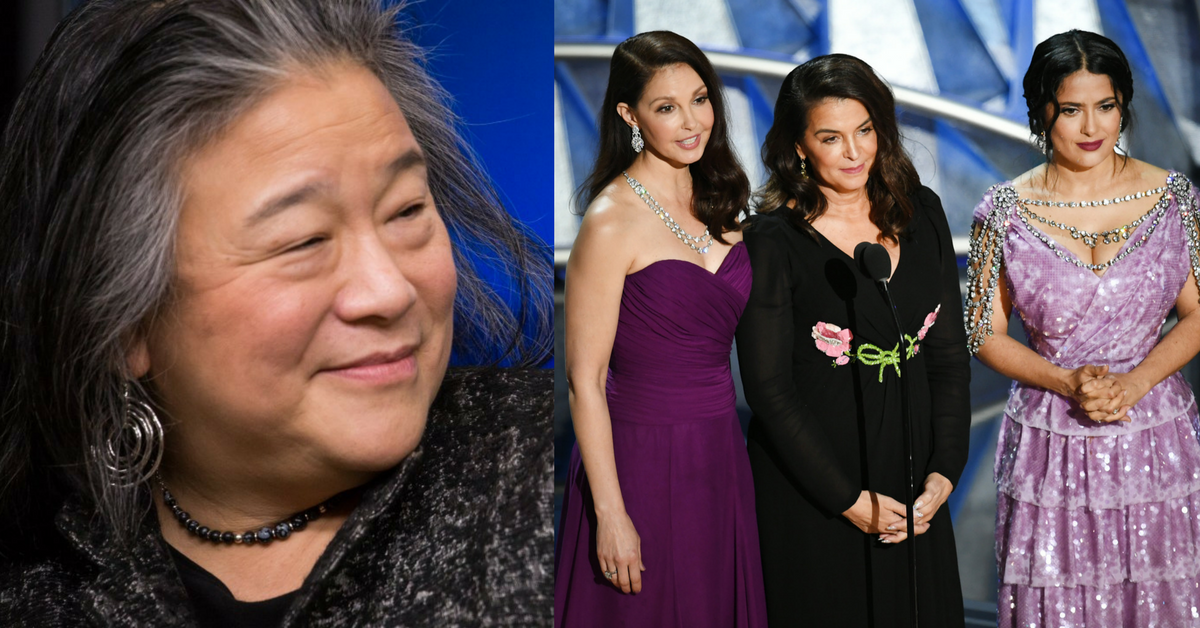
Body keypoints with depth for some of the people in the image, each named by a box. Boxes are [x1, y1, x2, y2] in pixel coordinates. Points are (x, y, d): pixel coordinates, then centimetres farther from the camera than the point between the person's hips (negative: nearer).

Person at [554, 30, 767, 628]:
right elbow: (585, 379, -15)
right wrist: (610, 513, -17)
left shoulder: (719, 202, 6)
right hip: (644, 460, -6)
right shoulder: (612, 223, -16)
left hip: (720, 451, 7)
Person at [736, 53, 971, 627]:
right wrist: (850, 499, -13)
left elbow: (949, 352, 6)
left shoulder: (921, 213, 3)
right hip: (809, 495, -4)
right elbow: (769, 389, -12)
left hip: (911, 488, 5)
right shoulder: (773, 240, -12)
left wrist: (943, 471, -4)